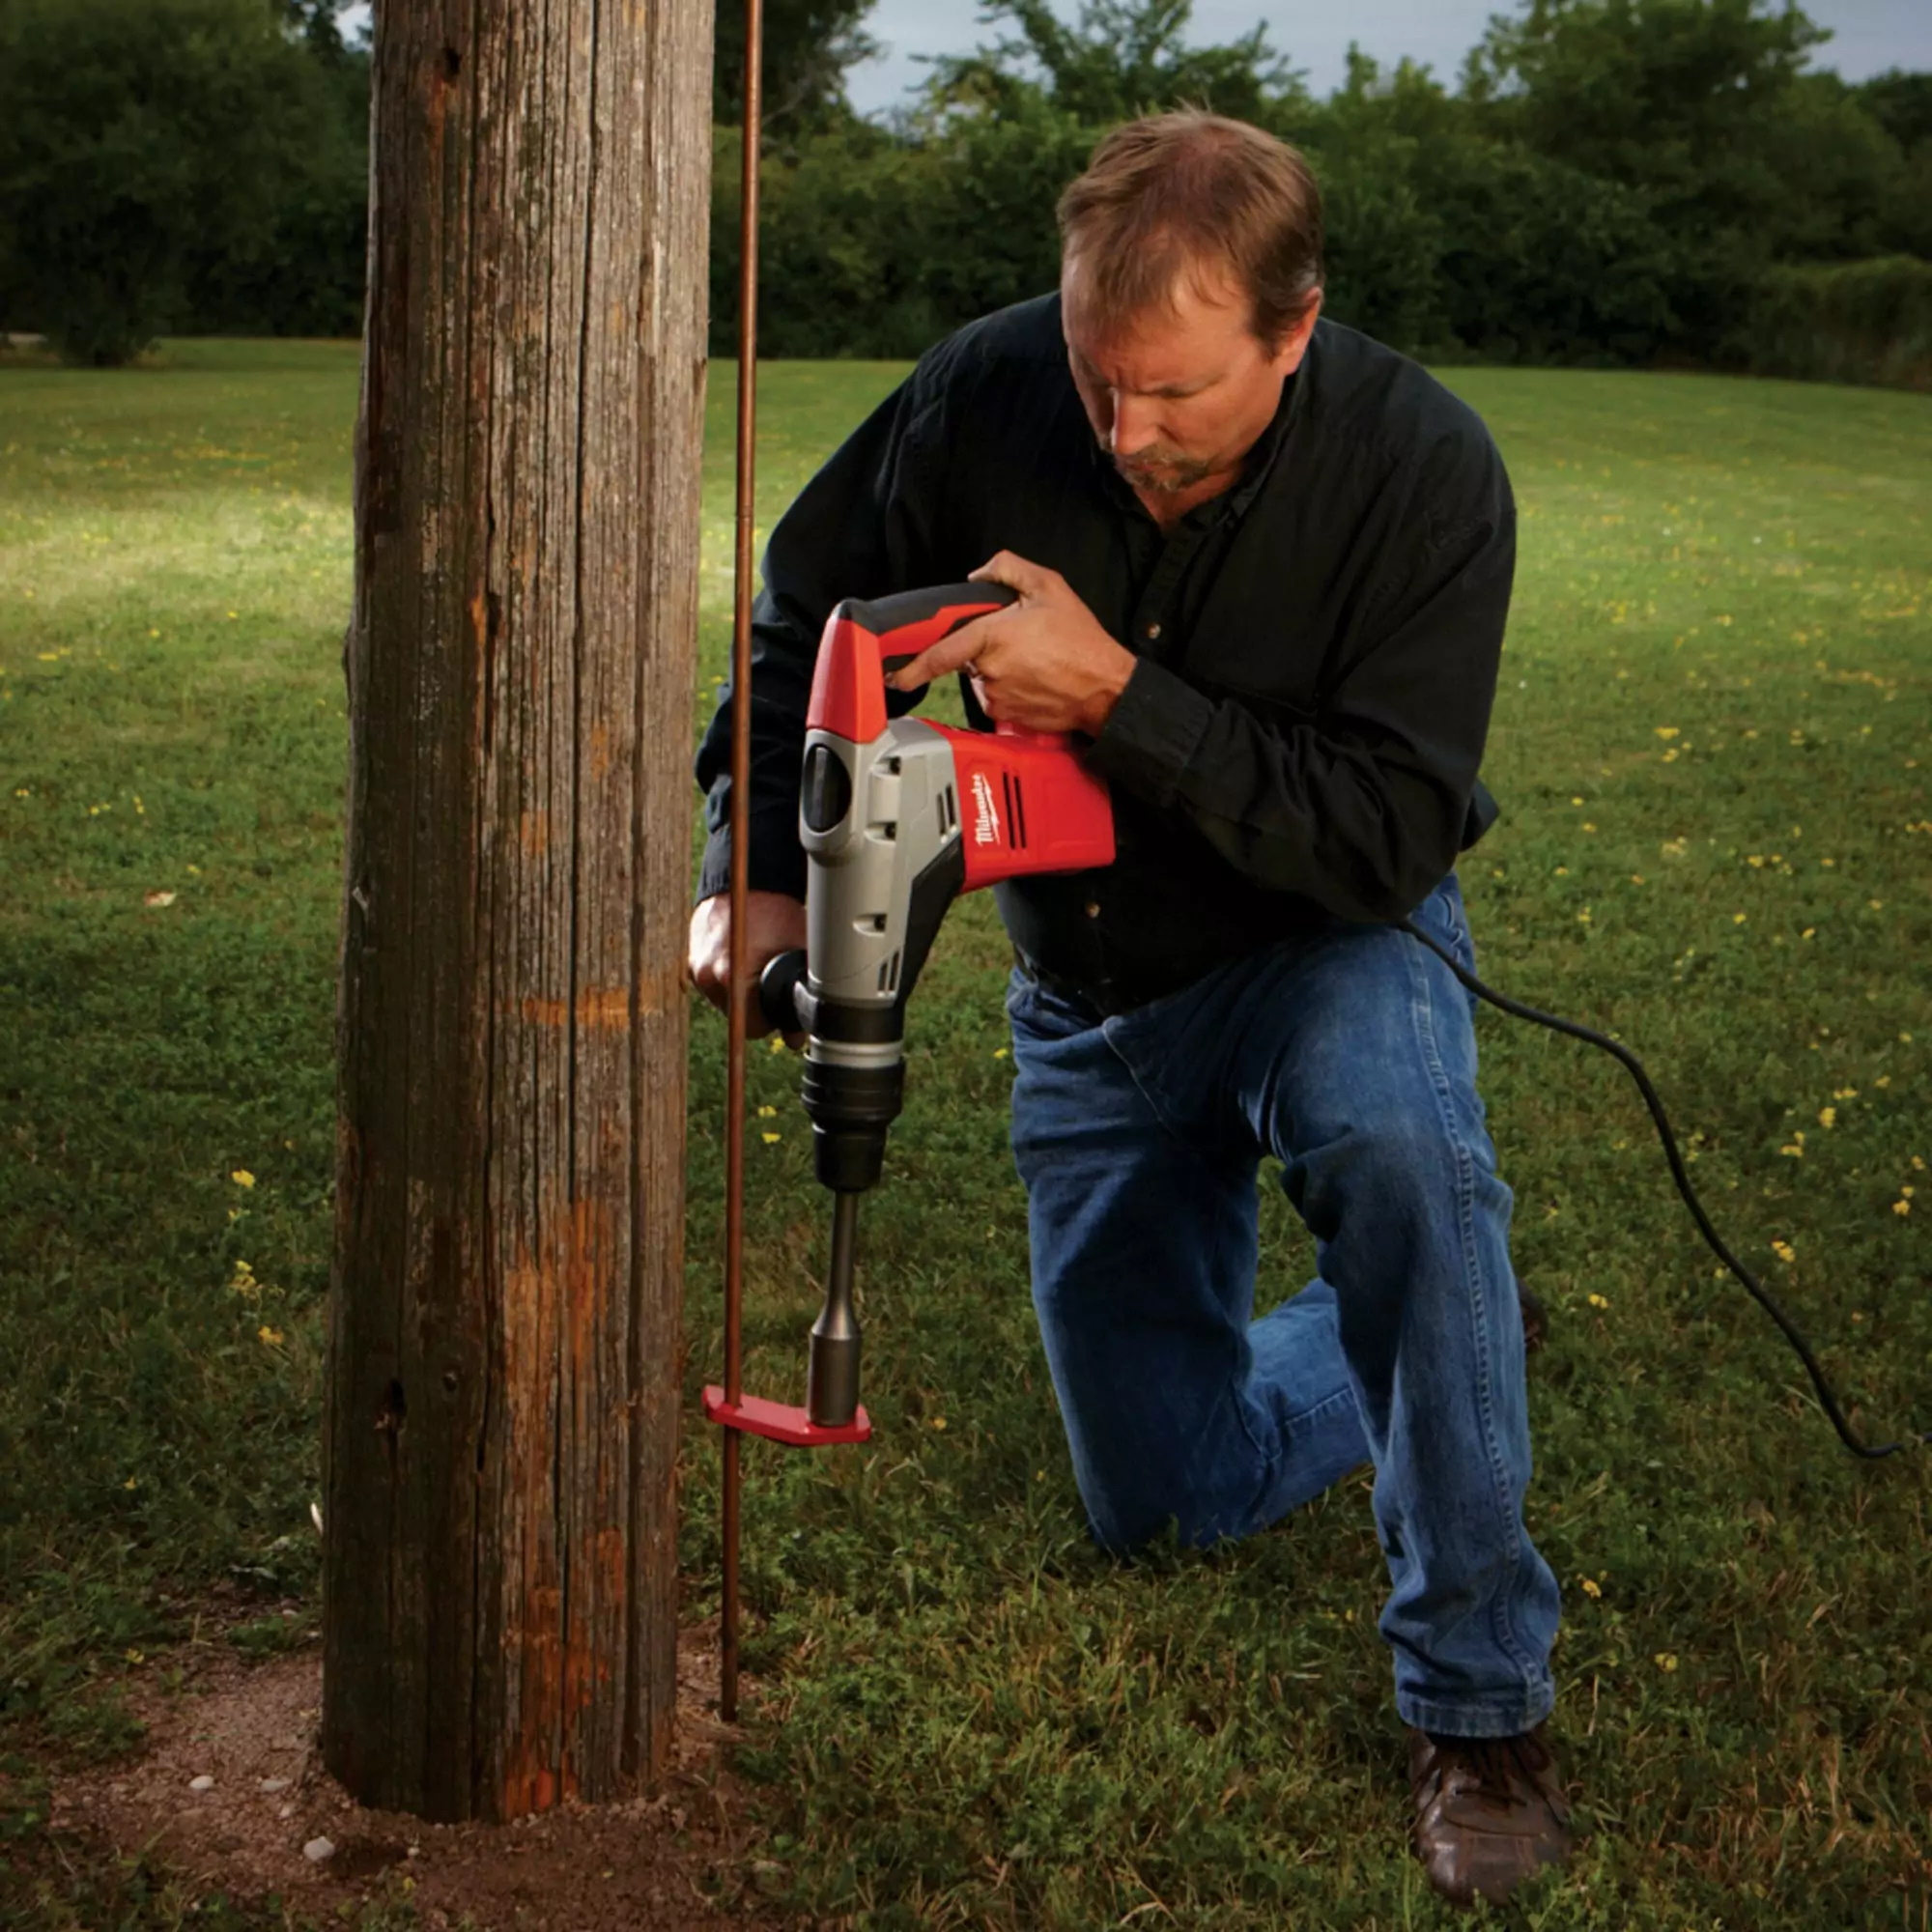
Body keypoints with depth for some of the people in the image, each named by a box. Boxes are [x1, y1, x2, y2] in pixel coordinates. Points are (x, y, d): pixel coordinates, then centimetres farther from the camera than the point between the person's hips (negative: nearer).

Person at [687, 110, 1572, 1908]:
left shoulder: (1422, 469, -25)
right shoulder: (985, 396, -18)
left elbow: (1388, 838, -28)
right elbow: (808, 617, -1)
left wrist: (1116, 695, -36)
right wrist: (756, 866, -13)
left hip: (1326, 947, -3)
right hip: (1090, 993, 3)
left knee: (1394, 1141, -41)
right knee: (1169, 1501, 6)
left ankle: (1479, 1698, -24)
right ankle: (1400, 1350, 39)